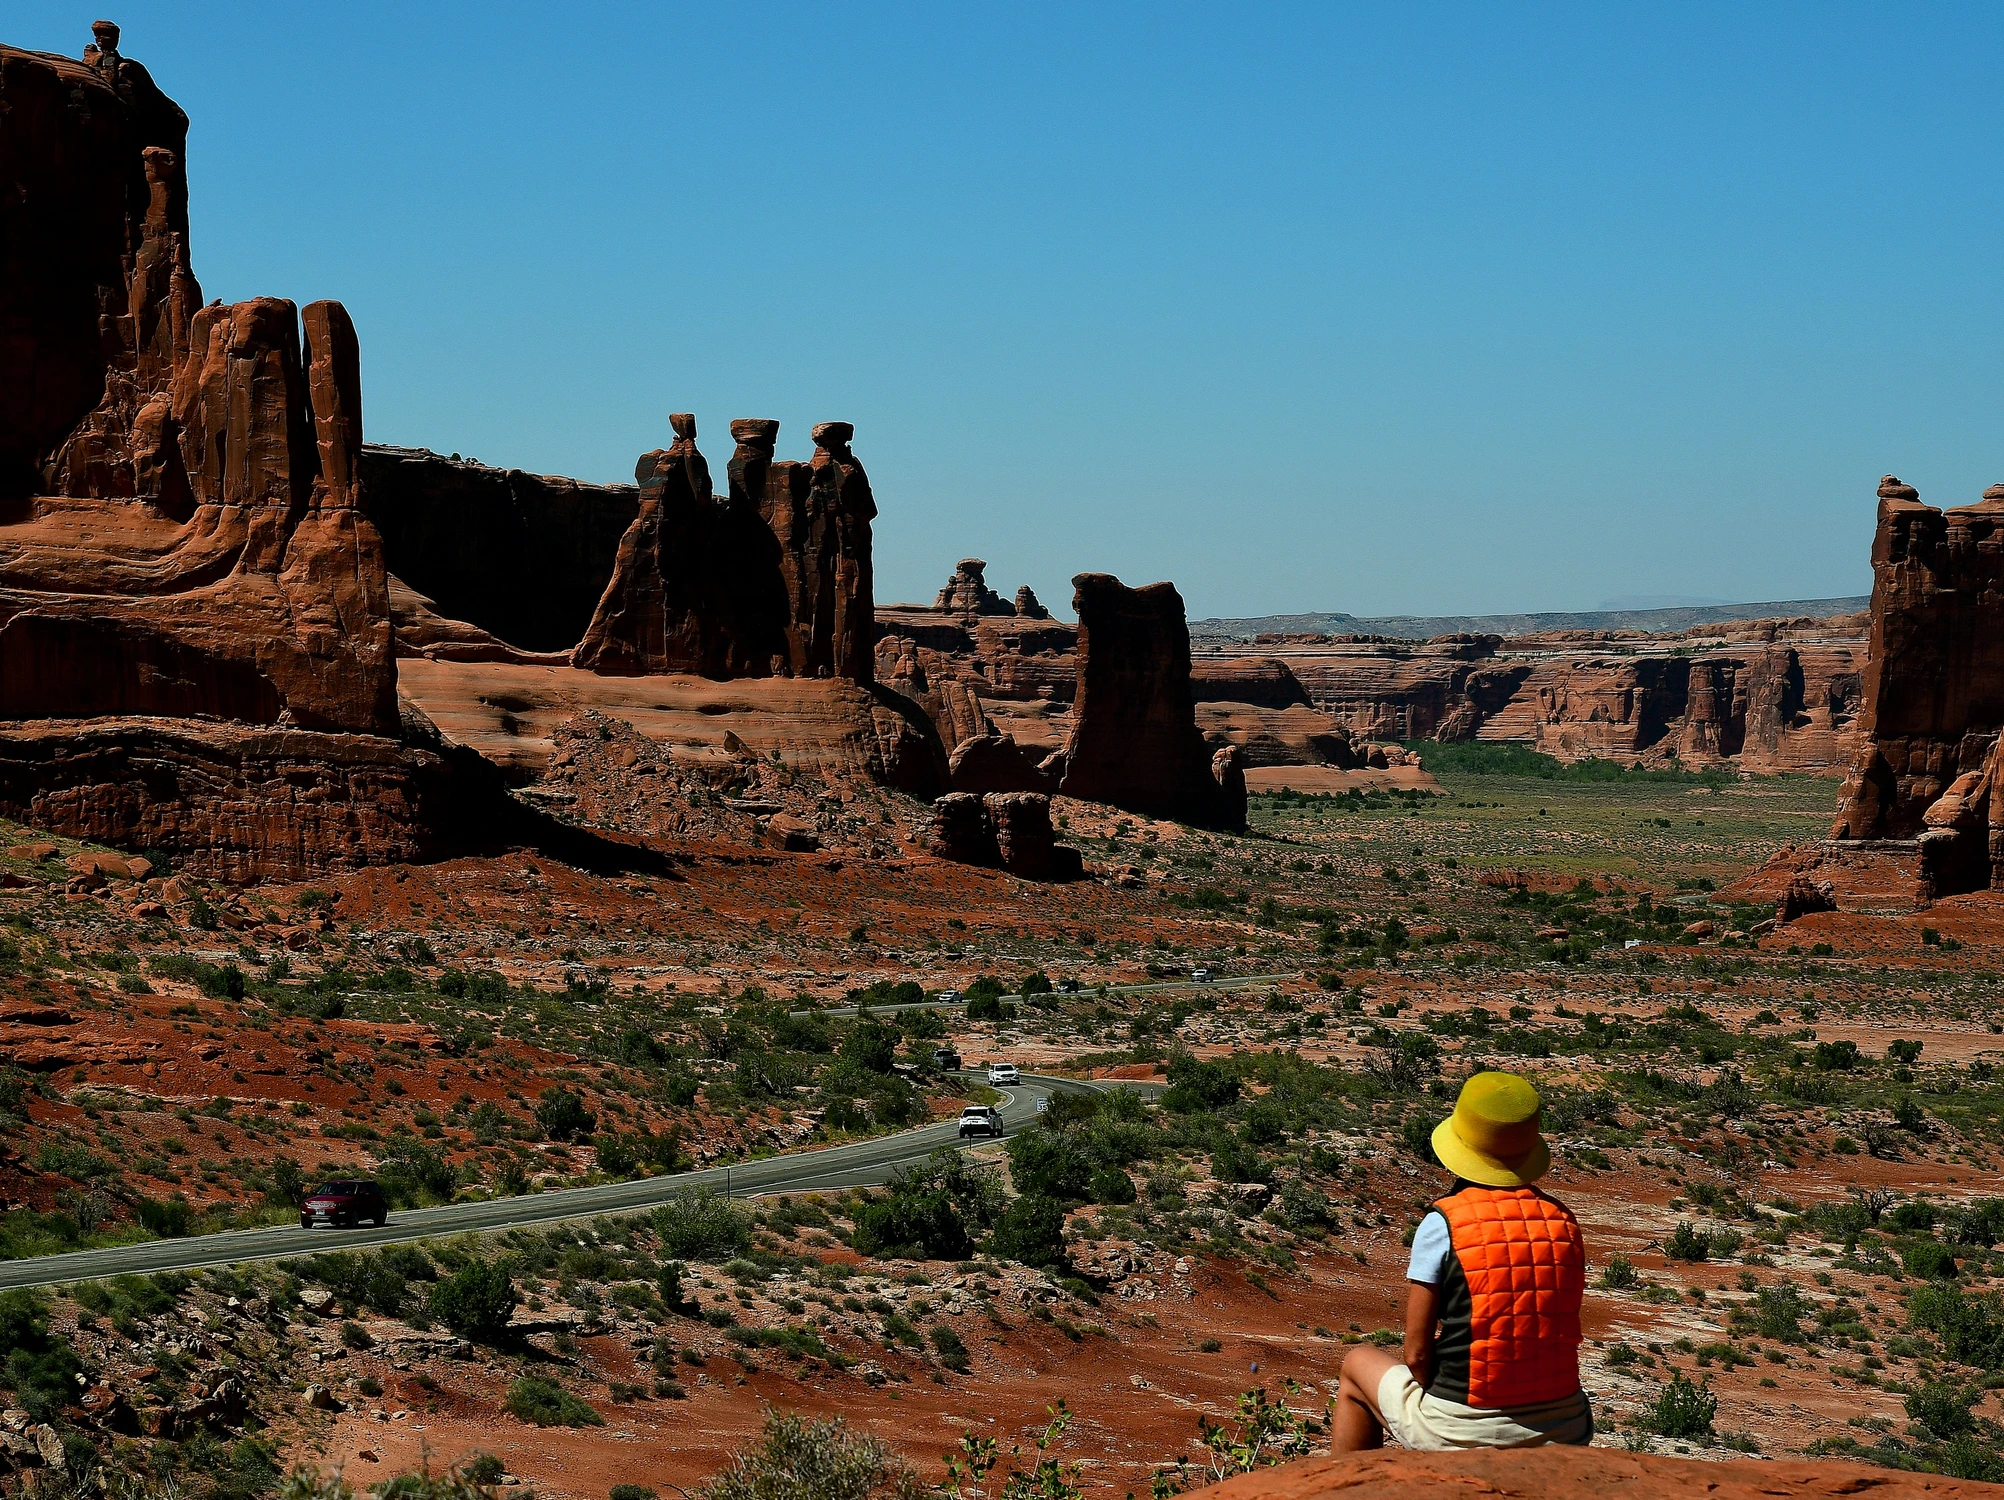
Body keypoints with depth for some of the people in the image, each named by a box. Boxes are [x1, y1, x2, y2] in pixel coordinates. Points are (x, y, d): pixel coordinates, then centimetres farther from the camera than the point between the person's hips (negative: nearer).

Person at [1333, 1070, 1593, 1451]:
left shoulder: (1443, 1224, -11)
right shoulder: (1563, 1222, 1)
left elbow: (1417, 1353, -9)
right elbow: (1560, 1338, 7)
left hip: (1460, 1432, -4)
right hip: (1563, 1431, 4)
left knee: (1359, 1364, 26)